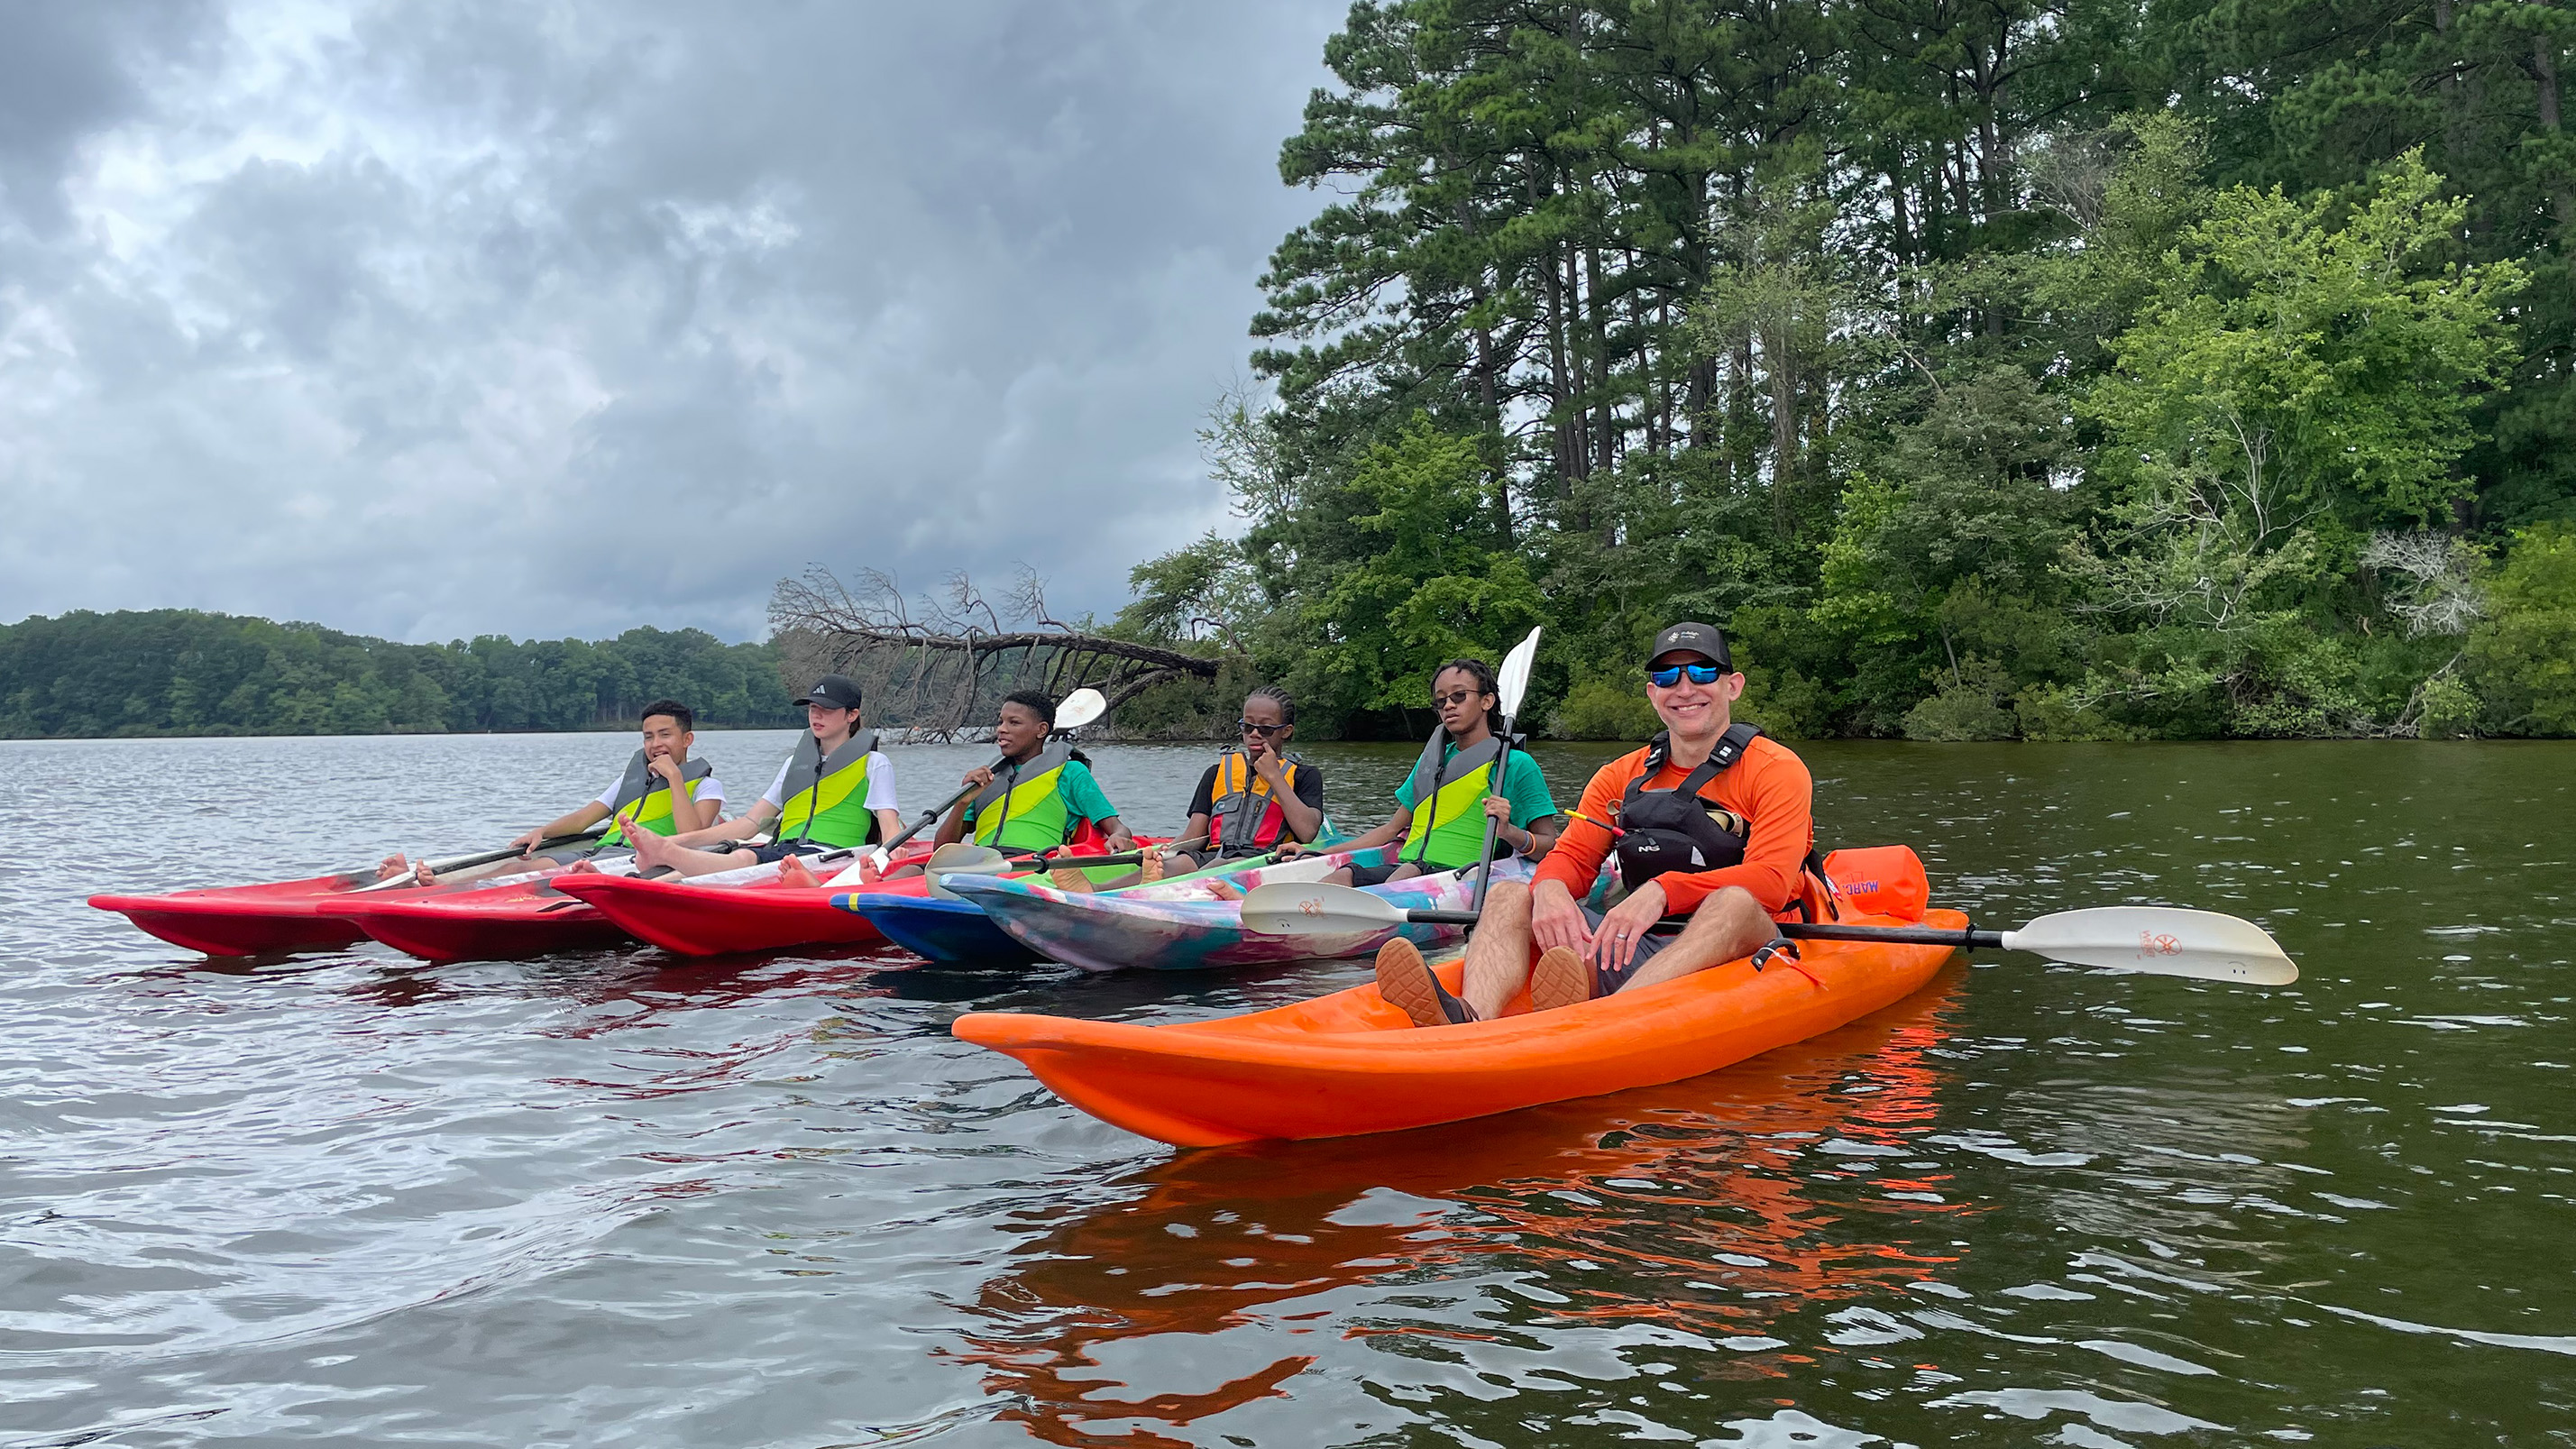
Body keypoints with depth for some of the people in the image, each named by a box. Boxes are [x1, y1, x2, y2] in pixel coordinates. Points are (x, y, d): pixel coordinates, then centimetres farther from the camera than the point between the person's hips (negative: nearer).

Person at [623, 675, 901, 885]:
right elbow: (751, 823, 24)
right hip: (781, 853, 5)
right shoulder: (796, 762, 29)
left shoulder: (873, 764, 13)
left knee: (746, 859, -37)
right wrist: (680, 840, 13)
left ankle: (664, 853, -65)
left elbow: (890, 829, 0)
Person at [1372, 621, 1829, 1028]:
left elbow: (1770, 881, -17)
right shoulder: (1619, 778, 16)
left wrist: (1662, 891, -32)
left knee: (1736, 902, -37)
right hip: (1636, 950, 5)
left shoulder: (1775, 769, -1)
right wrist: (1550, 889, -20)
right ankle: (1472, 1025, -44)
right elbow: (1572, 857, 7)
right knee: (1508, 895, -11)